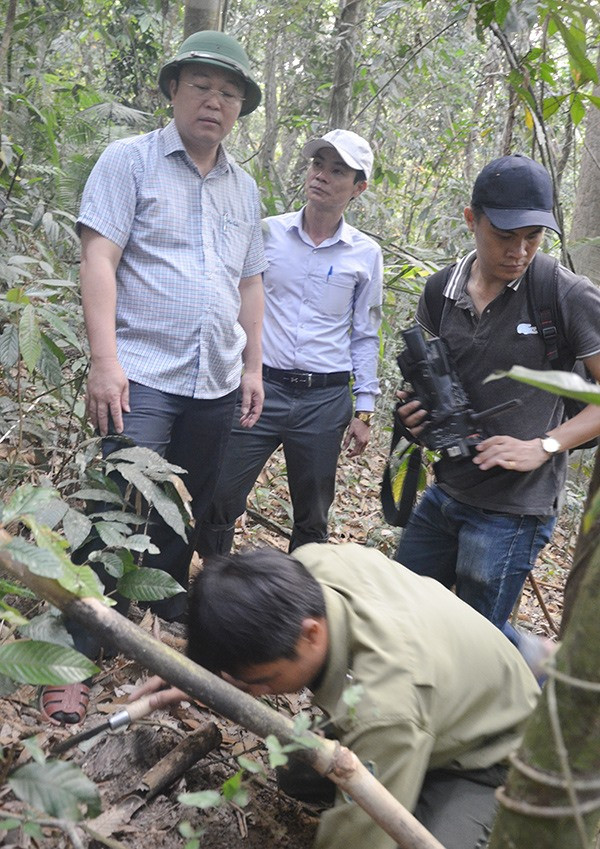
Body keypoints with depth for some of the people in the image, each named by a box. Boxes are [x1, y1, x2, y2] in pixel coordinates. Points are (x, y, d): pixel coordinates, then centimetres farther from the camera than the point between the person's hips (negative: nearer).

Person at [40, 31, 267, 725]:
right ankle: (74, 657, 2)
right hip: (144, 375, -5)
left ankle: (169, 604, 37)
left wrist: (253, 367, 17)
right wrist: (104, 361, -18)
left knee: (189, 510, 15)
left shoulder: (244, 188, 17)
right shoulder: (130, 160, 0)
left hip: (216, 382, 6)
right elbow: (99, 261, -9)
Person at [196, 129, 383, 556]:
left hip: (325, 400, 1)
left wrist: (364, 411, 5)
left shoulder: (366, 255, 4)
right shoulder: (267, 233, 2)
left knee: (312, 520, 12)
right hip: (260, 389, 0)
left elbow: (365, 337, 9)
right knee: (218, 501, 0)